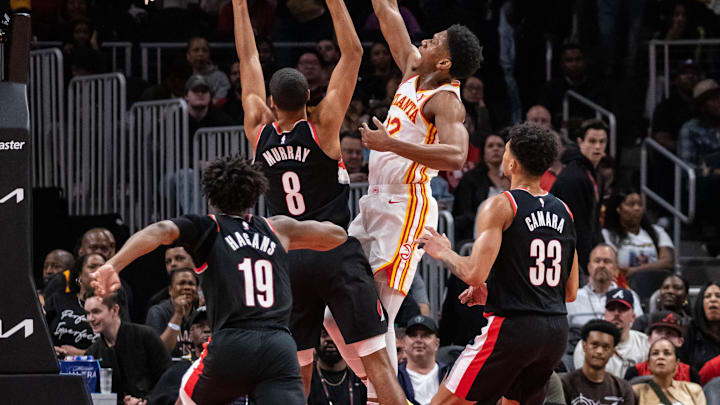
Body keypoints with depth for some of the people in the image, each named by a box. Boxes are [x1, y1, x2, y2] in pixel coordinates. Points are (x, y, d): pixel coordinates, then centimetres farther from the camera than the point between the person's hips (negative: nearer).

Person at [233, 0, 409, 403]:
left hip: (290, 260, 4)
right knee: (375, 358, -9)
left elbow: (249, 61, 14)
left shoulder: (259, 133, 4)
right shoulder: (322, 128, -6)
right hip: (336, 253, -4)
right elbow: (353, 53, -3)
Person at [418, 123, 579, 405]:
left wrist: (443, 253, 4)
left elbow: (475, 274, -17)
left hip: (511, 328, -7)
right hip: (556, 330, 7)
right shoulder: (563, 211, 14)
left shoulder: (500, 206, -7)